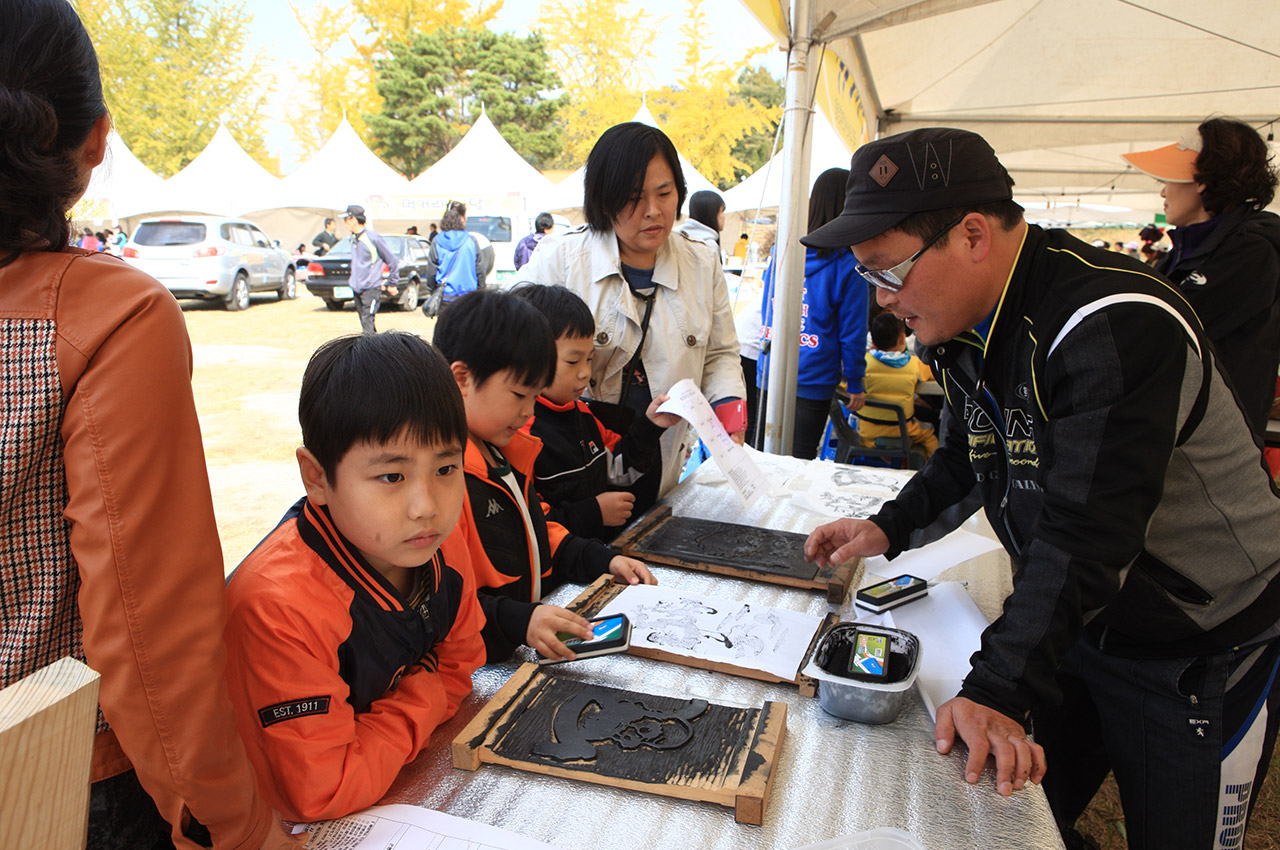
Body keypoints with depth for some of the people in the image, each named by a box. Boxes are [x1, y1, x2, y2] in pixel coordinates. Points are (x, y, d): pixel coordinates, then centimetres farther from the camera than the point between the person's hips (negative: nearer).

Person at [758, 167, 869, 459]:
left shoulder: (782, 251, 2)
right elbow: (852, 332, -6)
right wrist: (855, 383, 4)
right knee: (800, 458, 7)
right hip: (813, 379, -4)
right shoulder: (848, 264, -11)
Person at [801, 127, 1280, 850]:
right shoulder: (968, 325, -3)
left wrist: (998, 691, -35)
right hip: (1072, 624, 7)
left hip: (1202, 653, -7)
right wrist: (889, 529, -3)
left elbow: (1085, 535, -34)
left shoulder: (1115, 326, -30)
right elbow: (969, 460, 12)